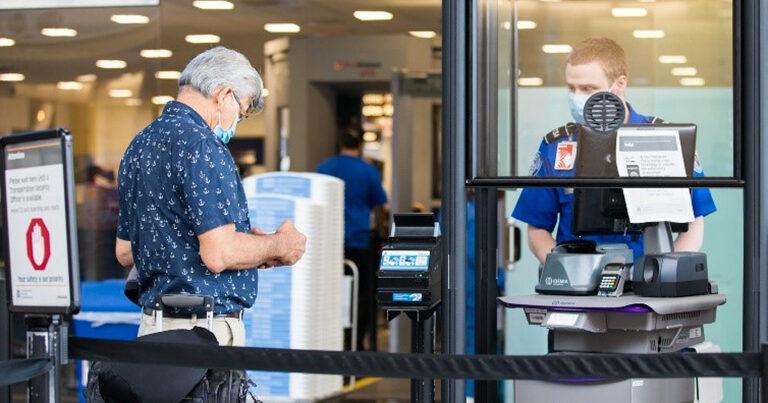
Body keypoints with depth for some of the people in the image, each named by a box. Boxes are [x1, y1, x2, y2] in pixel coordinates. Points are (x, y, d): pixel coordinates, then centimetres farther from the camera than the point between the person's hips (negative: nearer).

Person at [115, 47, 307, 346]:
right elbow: (220, 254, -22)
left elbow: (124, 252, 20)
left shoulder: (140, 144, 14)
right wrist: (278, 245, -2)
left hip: (153, 325, 9)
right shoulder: (201, 145, -15)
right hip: (207, 328, -9)